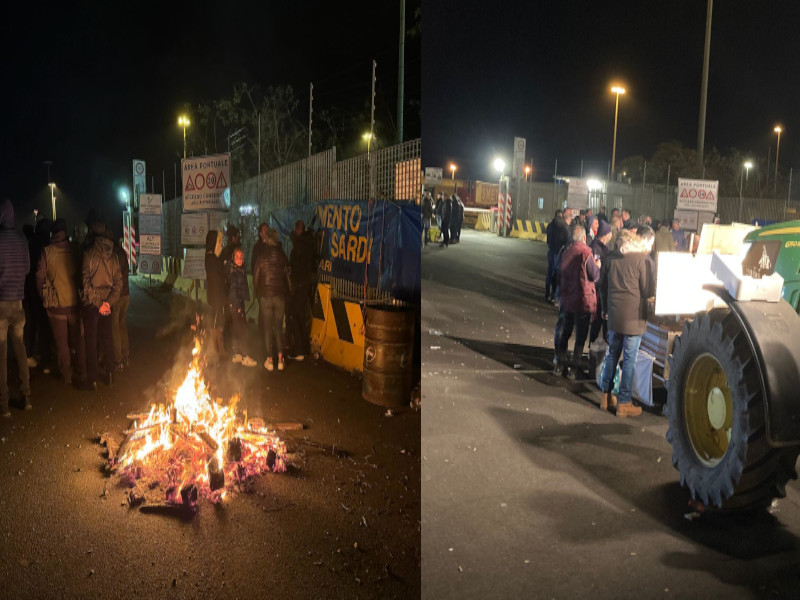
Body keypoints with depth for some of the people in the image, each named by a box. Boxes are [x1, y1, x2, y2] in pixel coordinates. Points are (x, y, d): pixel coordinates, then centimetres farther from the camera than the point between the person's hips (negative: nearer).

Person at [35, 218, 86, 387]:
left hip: (56, 304, -1)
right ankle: (81, 375, 18)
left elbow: (40, 278, -2)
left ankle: (66, 377, 17)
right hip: (75, 302, 1)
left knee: (61, 343, 9)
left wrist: (44, 298, 13)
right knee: (78, 341, 11)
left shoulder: (46, 252, -9)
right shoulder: (75, 250, -8)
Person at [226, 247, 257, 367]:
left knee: (236, 329, 12)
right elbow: (233, 289, -17)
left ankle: (236, 355, 19)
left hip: (239, 302, 9)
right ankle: (245, 357, -8)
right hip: (234, 303, -9)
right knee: (241, 329, -9)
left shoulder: (241, 270, 13)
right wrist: (237, 306, -19)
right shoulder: (232, 271, -13)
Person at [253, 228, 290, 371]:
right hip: (280, 295, 2)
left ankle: (270, 360, 5)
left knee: (268, 328, 5)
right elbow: (287, 275, 6)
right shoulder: (282, 256, -1)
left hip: (265, 296, -2)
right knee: (279, 327, 9)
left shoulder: (262, 256, -6)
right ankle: (280, 359, 6)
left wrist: (258, 293, 15)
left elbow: (255, 278, 0)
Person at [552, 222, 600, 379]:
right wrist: (597, 266, 7)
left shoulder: (565, 251, 1)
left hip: (566, 299, 5)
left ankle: (559, 363, 23)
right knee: (580, 335, 7)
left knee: (563, 332, 16)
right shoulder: (585, 252, -16)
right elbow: (594, 276, -11)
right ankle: (574, 367, 11)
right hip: (583, 300, -5)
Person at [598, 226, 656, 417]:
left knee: (612, 354, 16)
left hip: (614, 314, 6)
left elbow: (602, 285, 12)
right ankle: (624, 403, 10)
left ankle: (606, 396, 23)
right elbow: (649, 291, -10)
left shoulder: (611, 256, 5)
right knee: (629, 359, 3)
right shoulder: (644, 260, -12)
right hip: (634, 317, -5)